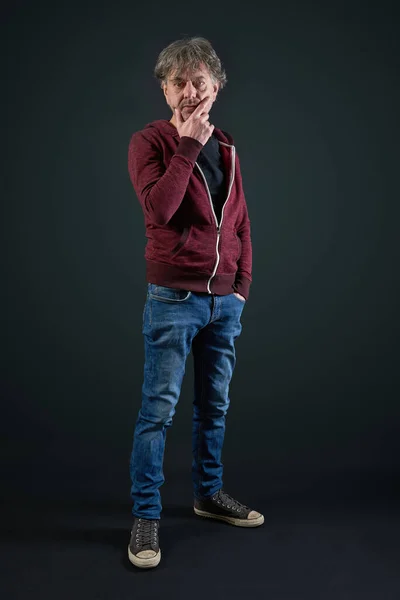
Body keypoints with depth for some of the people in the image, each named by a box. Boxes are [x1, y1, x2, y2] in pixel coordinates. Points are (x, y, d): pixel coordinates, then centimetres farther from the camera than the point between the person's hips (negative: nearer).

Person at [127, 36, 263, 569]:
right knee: (158, 409, -1)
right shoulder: (149, 141, -4)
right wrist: (188, 144, -18)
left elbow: (241, 223, 15)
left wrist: (242, 285, 7)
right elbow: (159, 209, -22)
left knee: (215, 404, 14)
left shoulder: (225, 148, 12)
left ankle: (209, 493, 31)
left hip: (225, 300, 6)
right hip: (173, 299, -5)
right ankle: (146, 516, 12)